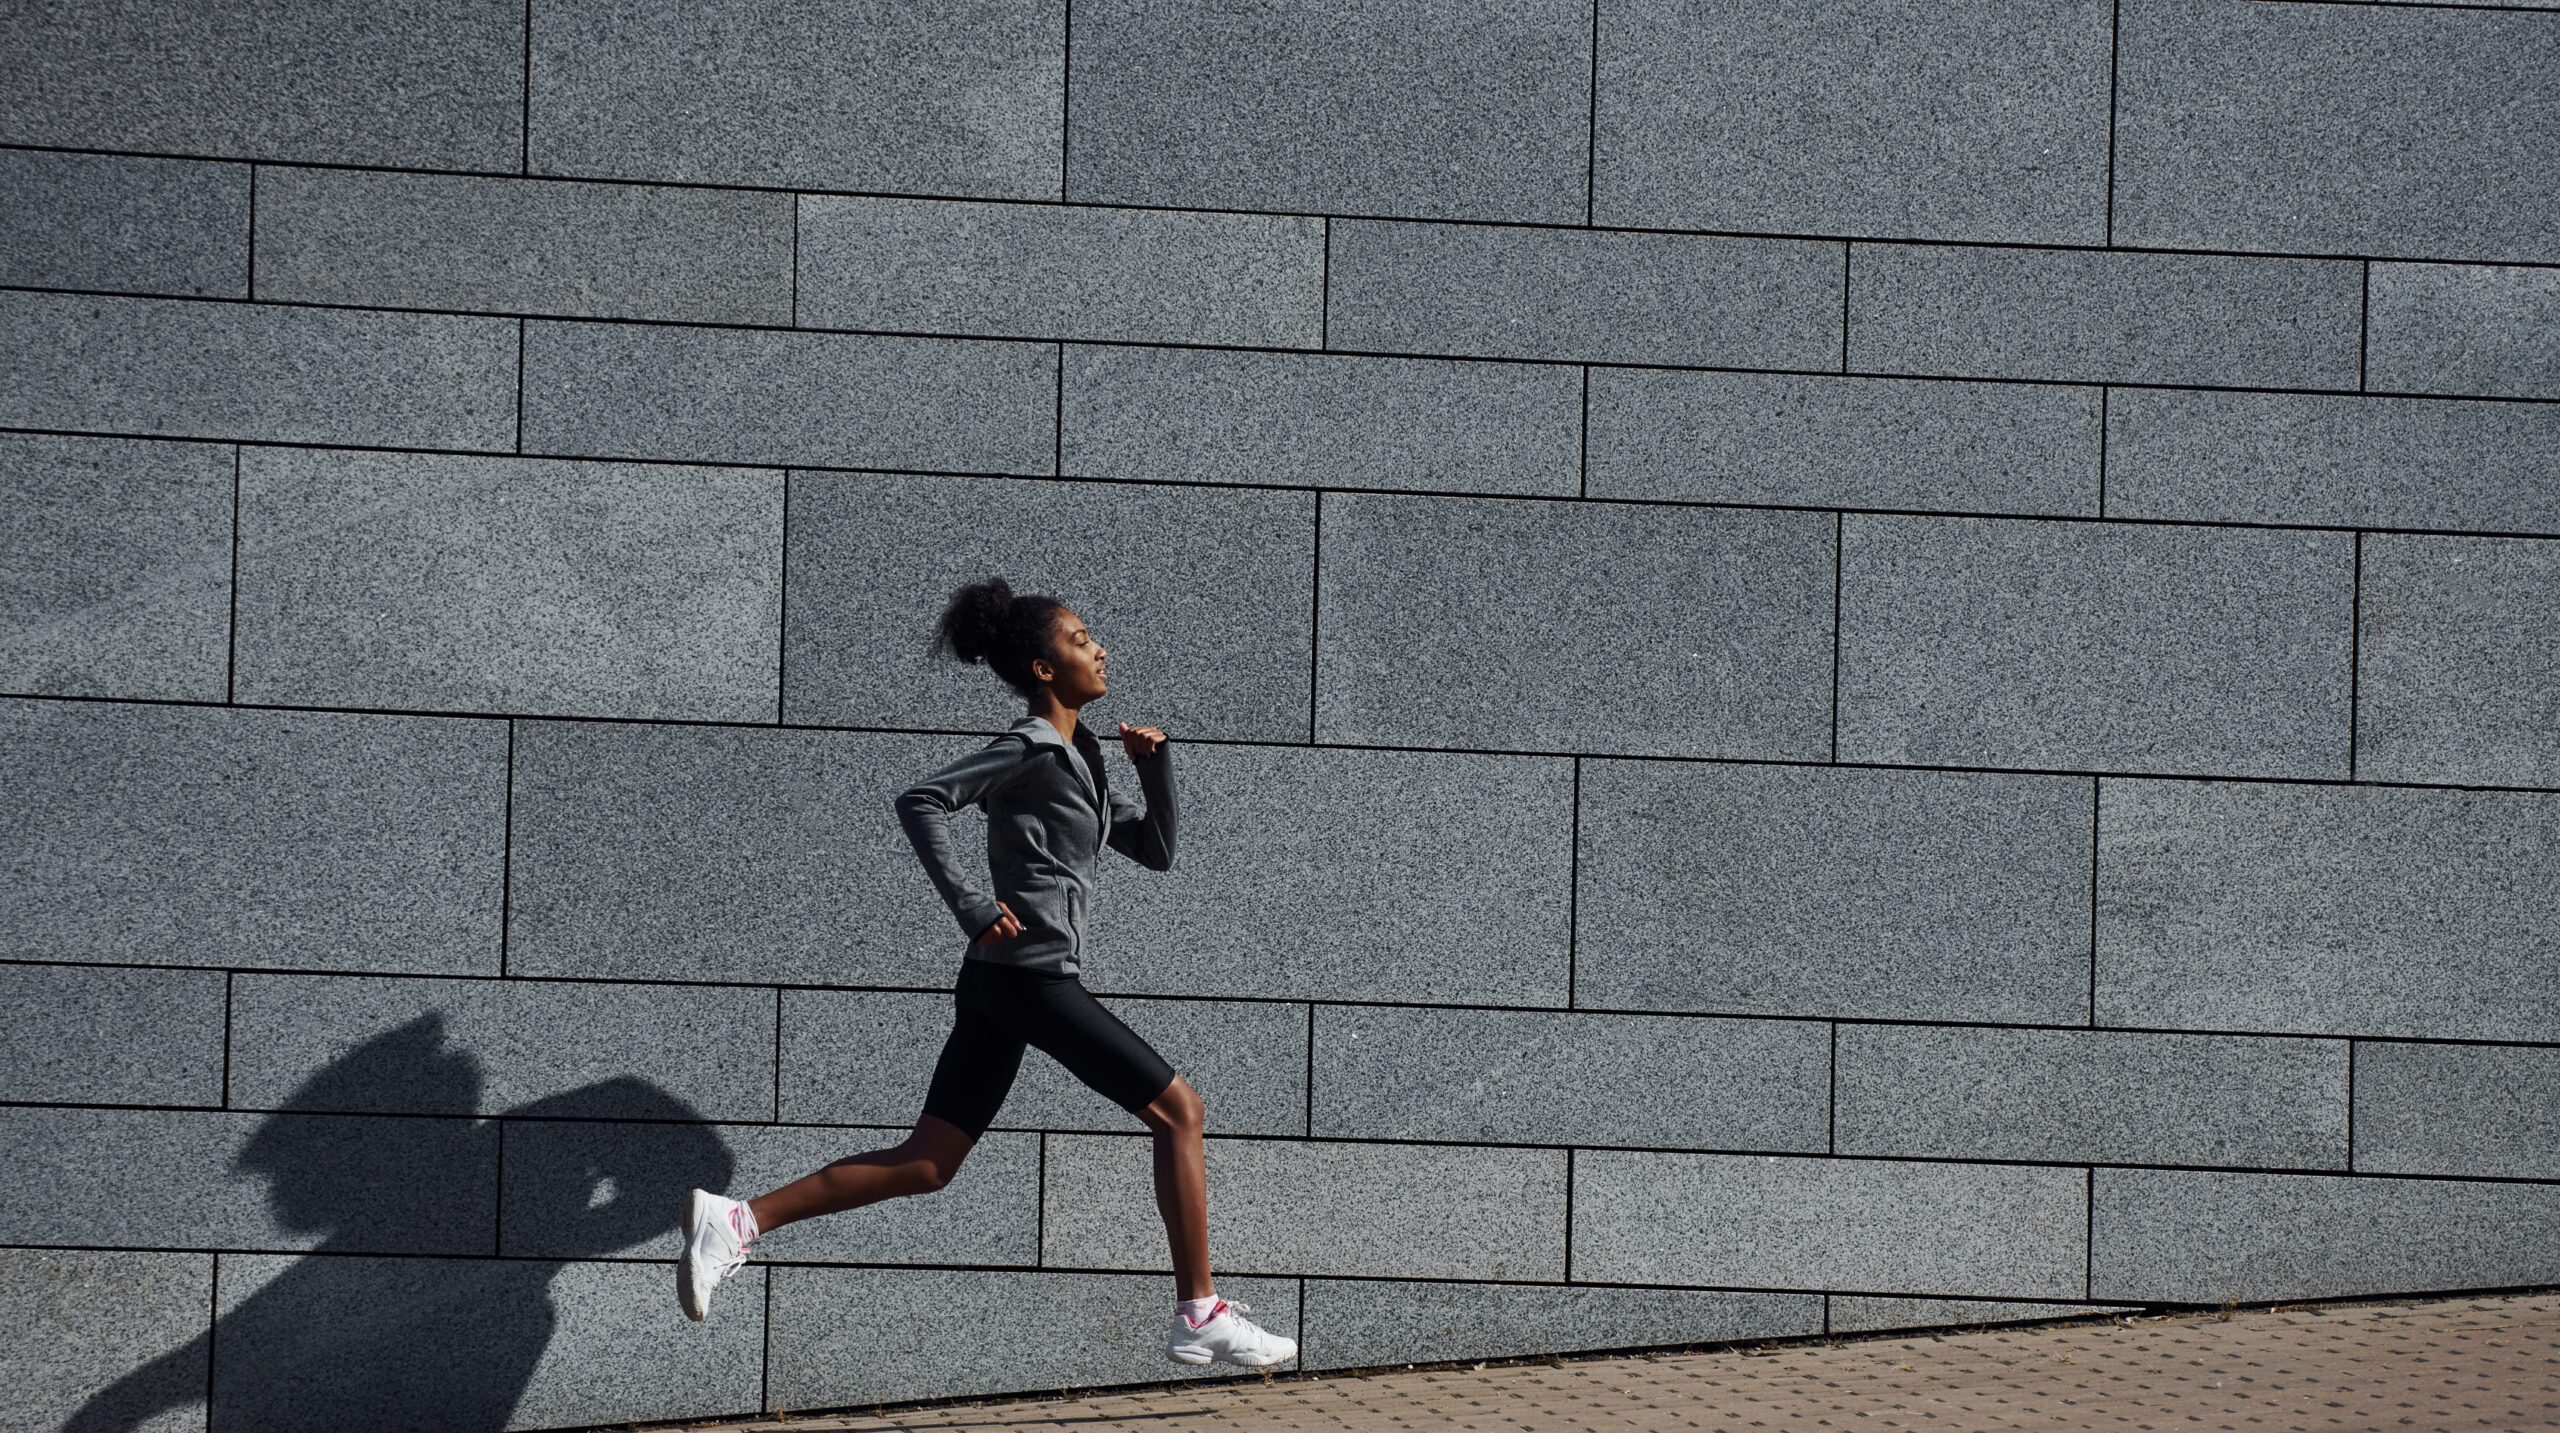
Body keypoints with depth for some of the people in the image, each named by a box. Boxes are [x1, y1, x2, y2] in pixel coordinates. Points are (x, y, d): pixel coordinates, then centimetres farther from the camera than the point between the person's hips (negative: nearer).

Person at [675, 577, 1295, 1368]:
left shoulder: (1077, 760, 21)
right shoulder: (1032, 747, -7)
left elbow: (1156, 849, 26)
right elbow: (922, 801, -16)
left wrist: (1156, 764, 10)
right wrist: (972, 908, -20)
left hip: (998, 980, 9)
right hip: (1032, 974, -9)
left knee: (925, 1163, 5)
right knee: (1177, 1108, -1)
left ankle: (736, 1219, -3)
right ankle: (1200, 1316, 2)